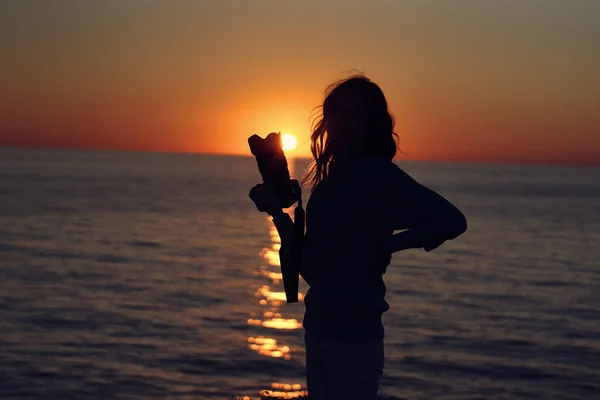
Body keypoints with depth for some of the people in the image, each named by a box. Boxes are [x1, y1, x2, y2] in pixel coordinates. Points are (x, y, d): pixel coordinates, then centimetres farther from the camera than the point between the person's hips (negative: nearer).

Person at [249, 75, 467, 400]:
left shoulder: (379, 174, -11)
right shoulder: (329, 181, 10)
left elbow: (452, 221, -20)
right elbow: (311, 264, 12)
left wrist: (384, 244, -13)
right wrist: (276, 210, 4)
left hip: (355, 334, -8)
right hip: (319, 329, 8)